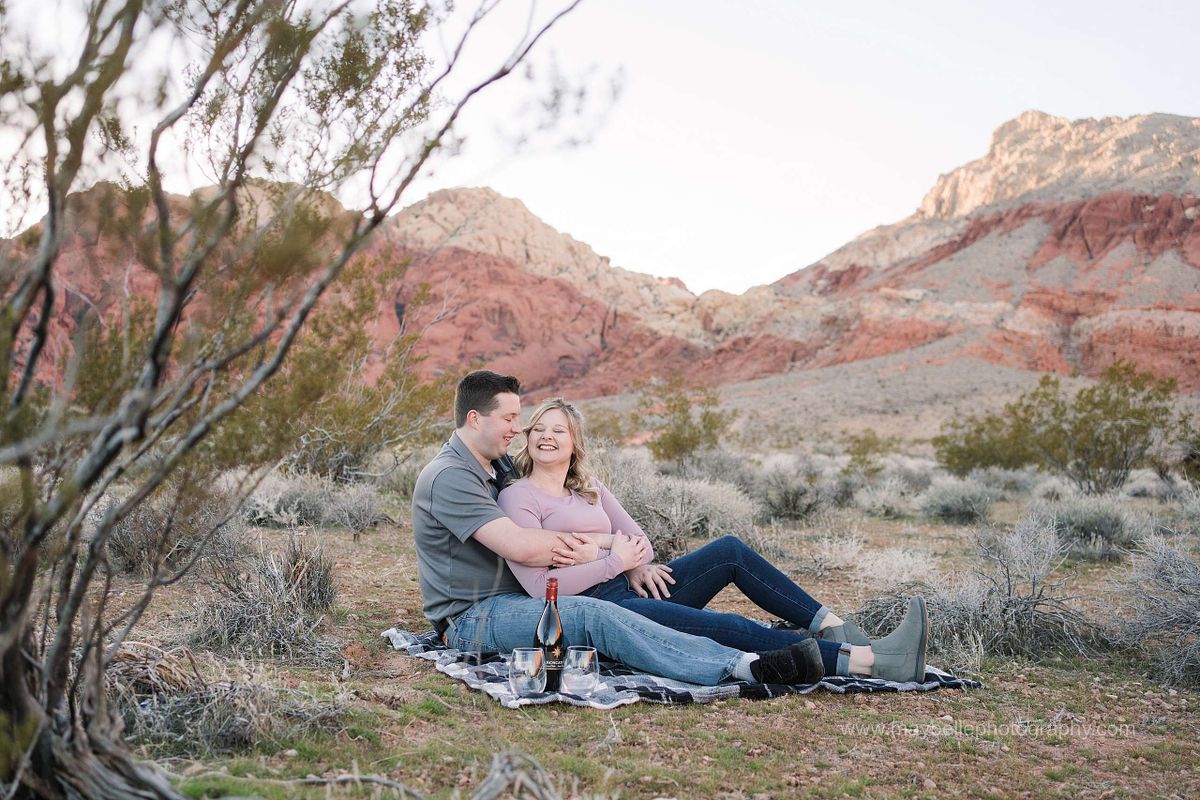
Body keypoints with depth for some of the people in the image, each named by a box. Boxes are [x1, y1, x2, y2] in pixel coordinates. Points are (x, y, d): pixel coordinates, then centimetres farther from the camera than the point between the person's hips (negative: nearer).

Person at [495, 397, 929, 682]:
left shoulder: (589, 488, 19)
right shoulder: (518, 497, -5)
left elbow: (638, 537, 16)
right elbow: (540, 585, -15)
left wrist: (639, 565, -8)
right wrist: (615, 562, -12)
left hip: (631, 588, 8)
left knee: (730, 550, -7)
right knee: (730, 628, -24)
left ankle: (833, 627, -9)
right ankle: (871, 661, -29)